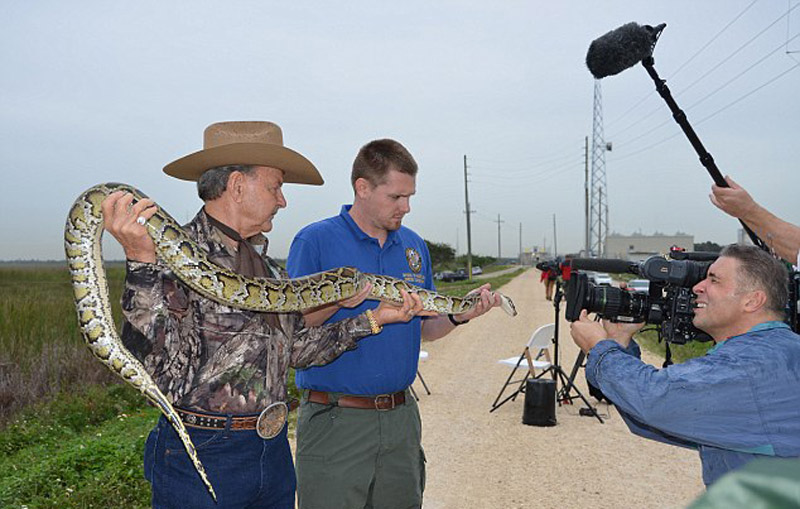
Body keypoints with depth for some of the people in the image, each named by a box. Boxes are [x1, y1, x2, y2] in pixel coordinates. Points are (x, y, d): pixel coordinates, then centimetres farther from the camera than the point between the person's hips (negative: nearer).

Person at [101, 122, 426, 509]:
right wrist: (141, 262, -32)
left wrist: (374, 319, 7)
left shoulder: (266, 265, 9)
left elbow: (297, 349, 11)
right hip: (201, 457, -7)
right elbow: (161, 372, -24)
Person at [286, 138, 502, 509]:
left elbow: (425, 328, 13)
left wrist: (459, 315, -7)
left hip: (401, 420, 5)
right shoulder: (315, 241, -7)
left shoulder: (415, 246, 9)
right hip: (334, 420, -5)